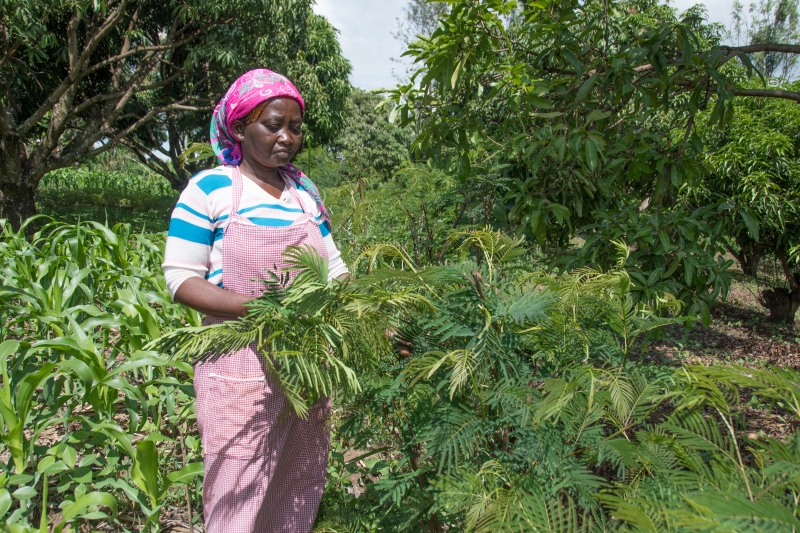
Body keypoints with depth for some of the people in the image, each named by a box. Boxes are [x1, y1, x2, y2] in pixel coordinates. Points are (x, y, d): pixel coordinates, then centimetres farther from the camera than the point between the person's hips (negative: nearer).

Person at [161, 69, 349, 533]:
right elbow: (181, 278, -10)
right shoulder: (209, 189, -7)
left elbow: (333, 267, 12)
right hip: (241, 367, -5)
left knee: (301, 486, 18)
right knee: (239, 495, 5)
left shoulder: (306, 191, 7)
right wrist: (254, 306, -24)